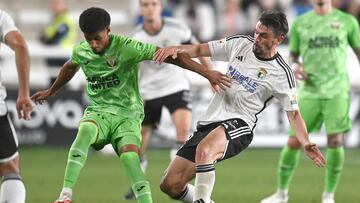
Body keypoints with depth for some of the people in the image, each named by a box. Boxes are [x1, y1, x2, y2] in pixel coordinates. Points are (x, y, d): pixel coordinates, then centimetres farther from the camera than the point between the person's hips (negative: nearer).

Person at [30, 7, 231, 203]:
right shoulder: (80, 51, 1)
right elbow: (70, 67, 26)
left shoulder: (126, 47, -15)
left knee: (130, 158, -28)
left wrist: (207, 72, -24)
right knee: (85, 131, -33)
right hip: (98, 112, 2)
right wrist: (51, 92, 43)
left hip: (127, 115, -2)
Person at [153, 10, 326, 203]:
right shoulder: (240, 43, 6)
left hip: (238, 124, -6)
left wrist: (305, 143, -17)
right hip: (209, 122, 6)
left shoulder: (281, 73, -6)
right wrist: (176, 49, -7)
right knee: (170, 185, 0)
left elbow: (293, 113, 0)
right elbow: (200, 50, 13)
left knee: (204, 149, -41)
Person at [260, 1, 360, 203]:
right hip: (309, 92, 1)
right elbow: (293, 55, 15)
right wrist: (295, 66, -7)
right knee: (294, 142, -1)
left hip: (338, 90, -1)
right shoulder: (300, 23, 8)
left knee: (336, 141, -11)